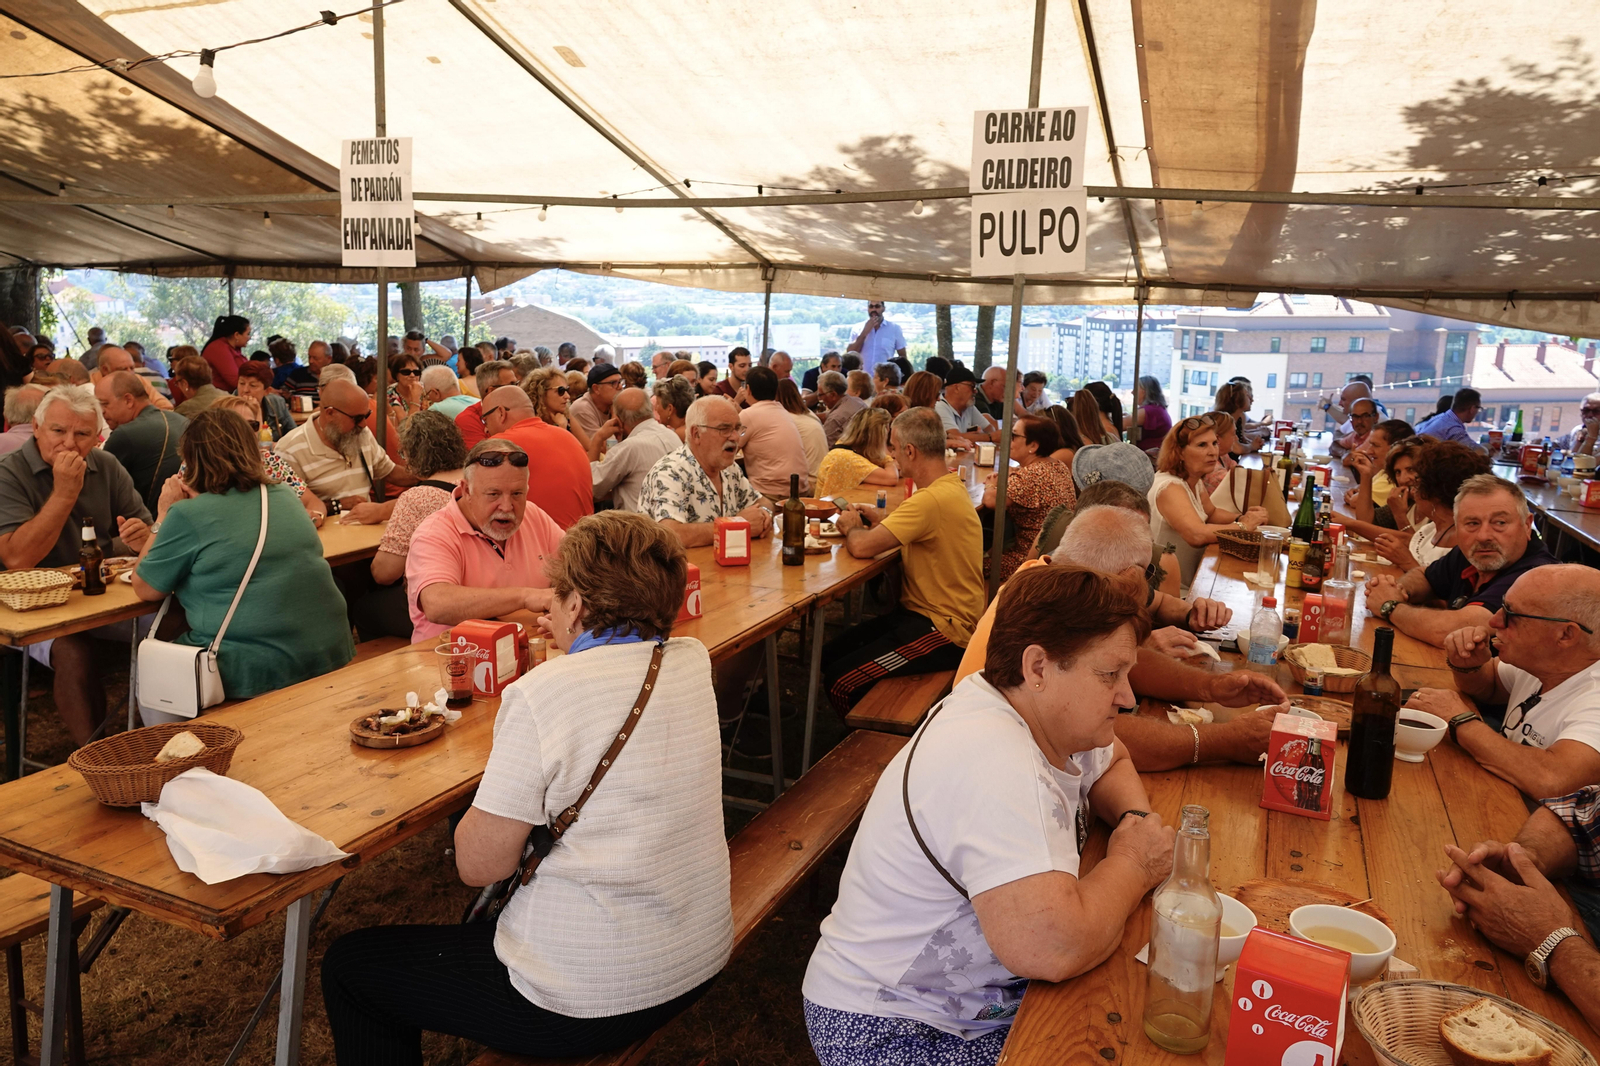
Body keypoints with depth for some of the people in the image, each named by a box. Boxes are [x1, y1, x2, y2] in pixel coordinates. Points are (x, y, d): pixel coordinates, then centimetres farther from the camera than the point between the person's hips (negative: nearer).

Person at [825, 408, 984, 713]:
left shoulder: (933, 499, -26)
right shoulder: (951, 485, 7)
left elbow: (861, 546, -28)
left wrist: (851, 527, -4)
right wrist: (882, 517, 10)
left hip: (943, 630, -10)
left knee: (840, 682, -16)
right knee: (831, 654, 9)